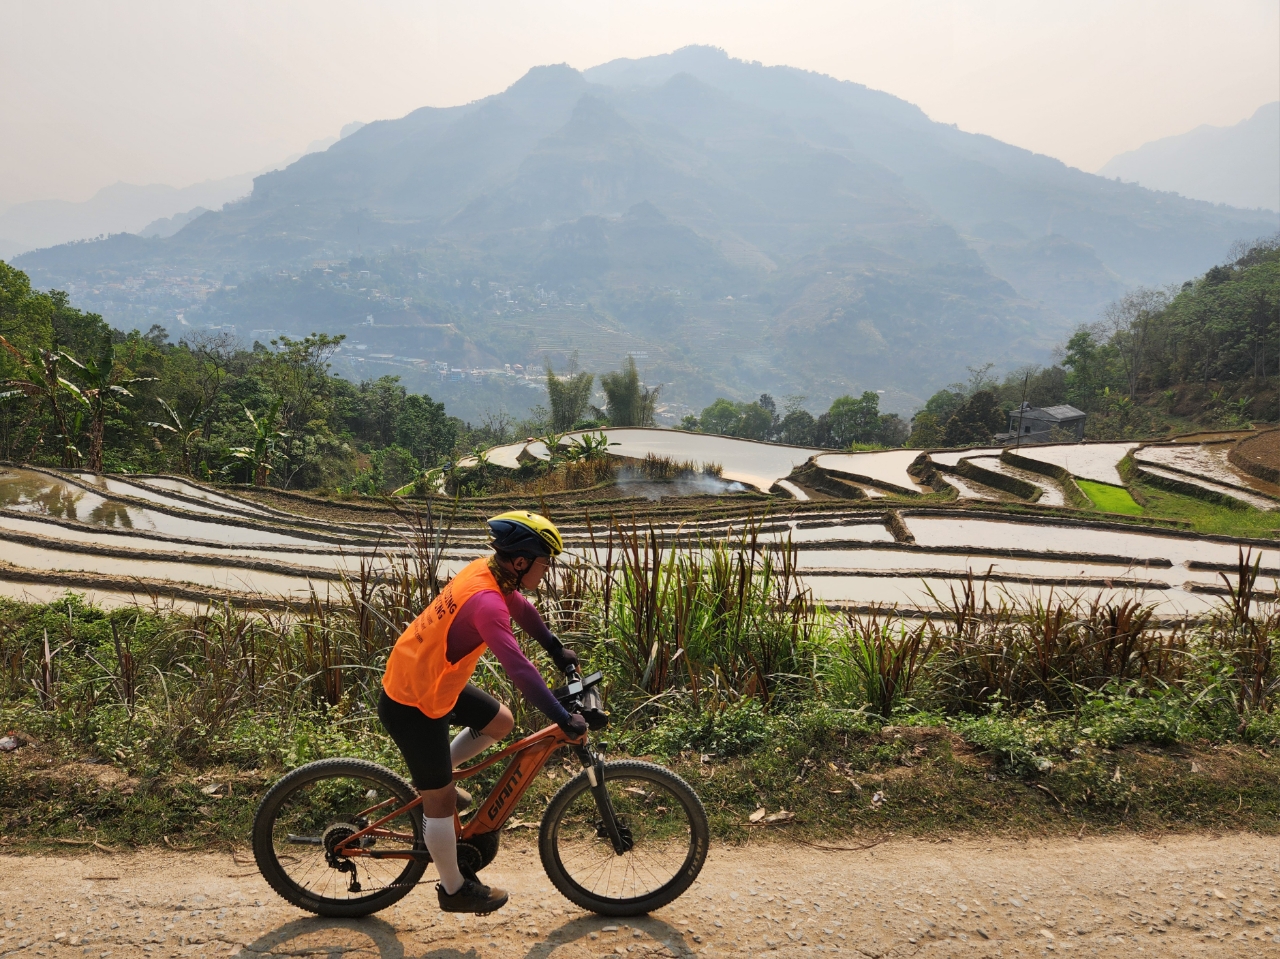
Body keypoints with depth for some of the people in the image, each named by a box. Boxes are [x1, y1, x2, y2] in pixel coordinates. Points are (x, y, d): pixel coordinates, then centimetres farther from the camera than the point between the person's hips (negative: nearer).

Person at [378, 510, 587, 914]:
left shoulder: (487, 570, -4)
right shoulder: (485, 600, -32)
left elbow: (521, 608, 15)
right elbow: (519, 668, -37)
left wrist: (557, 648, 23)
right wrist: (563, 718, -32)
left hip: (433, 681, 9)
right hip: (411, 706, -9)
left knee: (500, 721, 18)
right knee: (440, 800, 6)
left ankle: (434, 779, 30)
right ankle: (455, 891, 25)